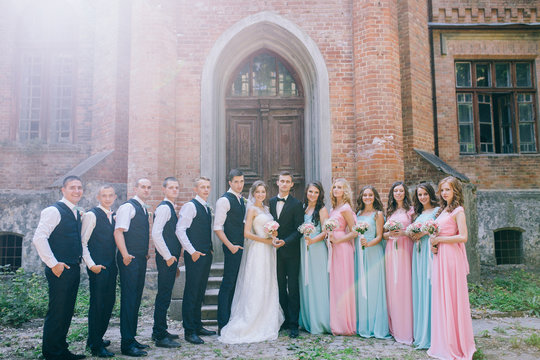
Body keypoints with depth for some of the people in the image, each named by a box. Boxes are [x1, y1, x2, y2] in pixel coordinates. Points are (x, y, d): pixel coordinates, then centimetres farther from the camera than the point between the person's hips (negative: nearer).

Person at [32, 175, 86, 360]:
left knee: (67, 311, 14)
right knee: (56, 312, -1)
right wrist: (53, 264, -17)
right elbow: (39, 238, -18)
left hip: (74, 269, 8)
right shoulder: (53, 211, -11)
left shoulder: (77, 213, 14)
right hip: (59, 270, -8)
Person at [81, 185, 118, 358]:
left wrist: (115, 263, 13)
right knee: (97, 304, -2)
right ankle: (96, 346, 8)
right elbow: (83, 242, -10)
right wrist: (91, 264, -15)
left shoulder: (113, 216, 14)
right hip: (98, 267, -7)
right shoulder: (92, 215, -7)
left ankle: (97, 338, 28)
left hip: (111, 267, 7)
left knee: (109, 302, 13)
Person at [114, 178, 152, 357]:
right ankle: (126, 344, 0)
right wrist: (125, 255, -24)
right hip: (130, 259, -9)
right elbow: (118, 231, -18)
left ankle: (131, 338, 23)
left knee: (136, 299, 13)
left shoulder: (144, 208, 17)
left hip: (141, 259, 9)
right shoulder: (128, 206, -10)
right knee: (129, 299, -6)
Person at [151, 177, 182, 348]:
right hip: (166, 259, -10)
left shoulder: (170, 208, 17)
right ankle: (160, 337, 4)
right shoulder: (164, 207, -13)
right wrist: (168, 256, -18)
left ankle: (159, 331, 28)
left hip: (171, 258, 10)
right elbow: (156, 234, -21)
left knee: (164, 296, 16)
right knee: (164, 297, -4)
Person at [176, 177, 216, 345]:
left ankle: (197, 326, 24)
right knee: (191, 292, -3)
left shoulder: (207, 208, 16)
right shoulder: (190, 206, -9)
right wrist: (192, 251, -17)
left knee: (200, 293, 14)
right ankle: (189, 331, 4)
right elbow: (180, 230, -15)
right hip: (195, 255, -8)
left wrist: (210, 250, 13)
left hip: (206, 255, 8)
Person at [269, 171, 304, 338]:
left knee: (293, 287, -1)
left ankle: (293, 324, 6)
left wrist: (285, 242, -19)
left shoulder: (296, 204, -5)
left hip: (291, 251, -4)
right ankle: (285, 319, 22)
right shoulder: (271, 202, 10)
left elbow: (299, 229, -8)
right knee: (280, 286, 11)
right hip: (276, 251, 4)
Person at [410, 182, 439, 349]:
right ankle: (420, 333, 15)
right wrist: (413, 235, 1)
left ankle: (430, 335, 0)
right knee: (419, 290, 7)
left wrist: (424, 233, -13)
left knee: (429, 289, -7)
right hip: (418, 253, 7)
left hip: (430, 252, -7)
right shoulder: (418, 214, 19)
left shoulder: (437, 211, -1)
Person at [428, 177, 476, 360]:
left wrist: (439, 240, -12)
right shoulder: (443, 210, 16)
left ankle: (456, 345, 10)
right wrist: (433, 245, 4)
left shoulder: (458, 211, -8)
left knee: (452, 297, -2)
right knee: (441, 297, 10)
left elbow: (463, 237, -17)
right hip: (440, 257, 8)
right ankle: (444, 343, 19)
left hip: (452, 257, -8)